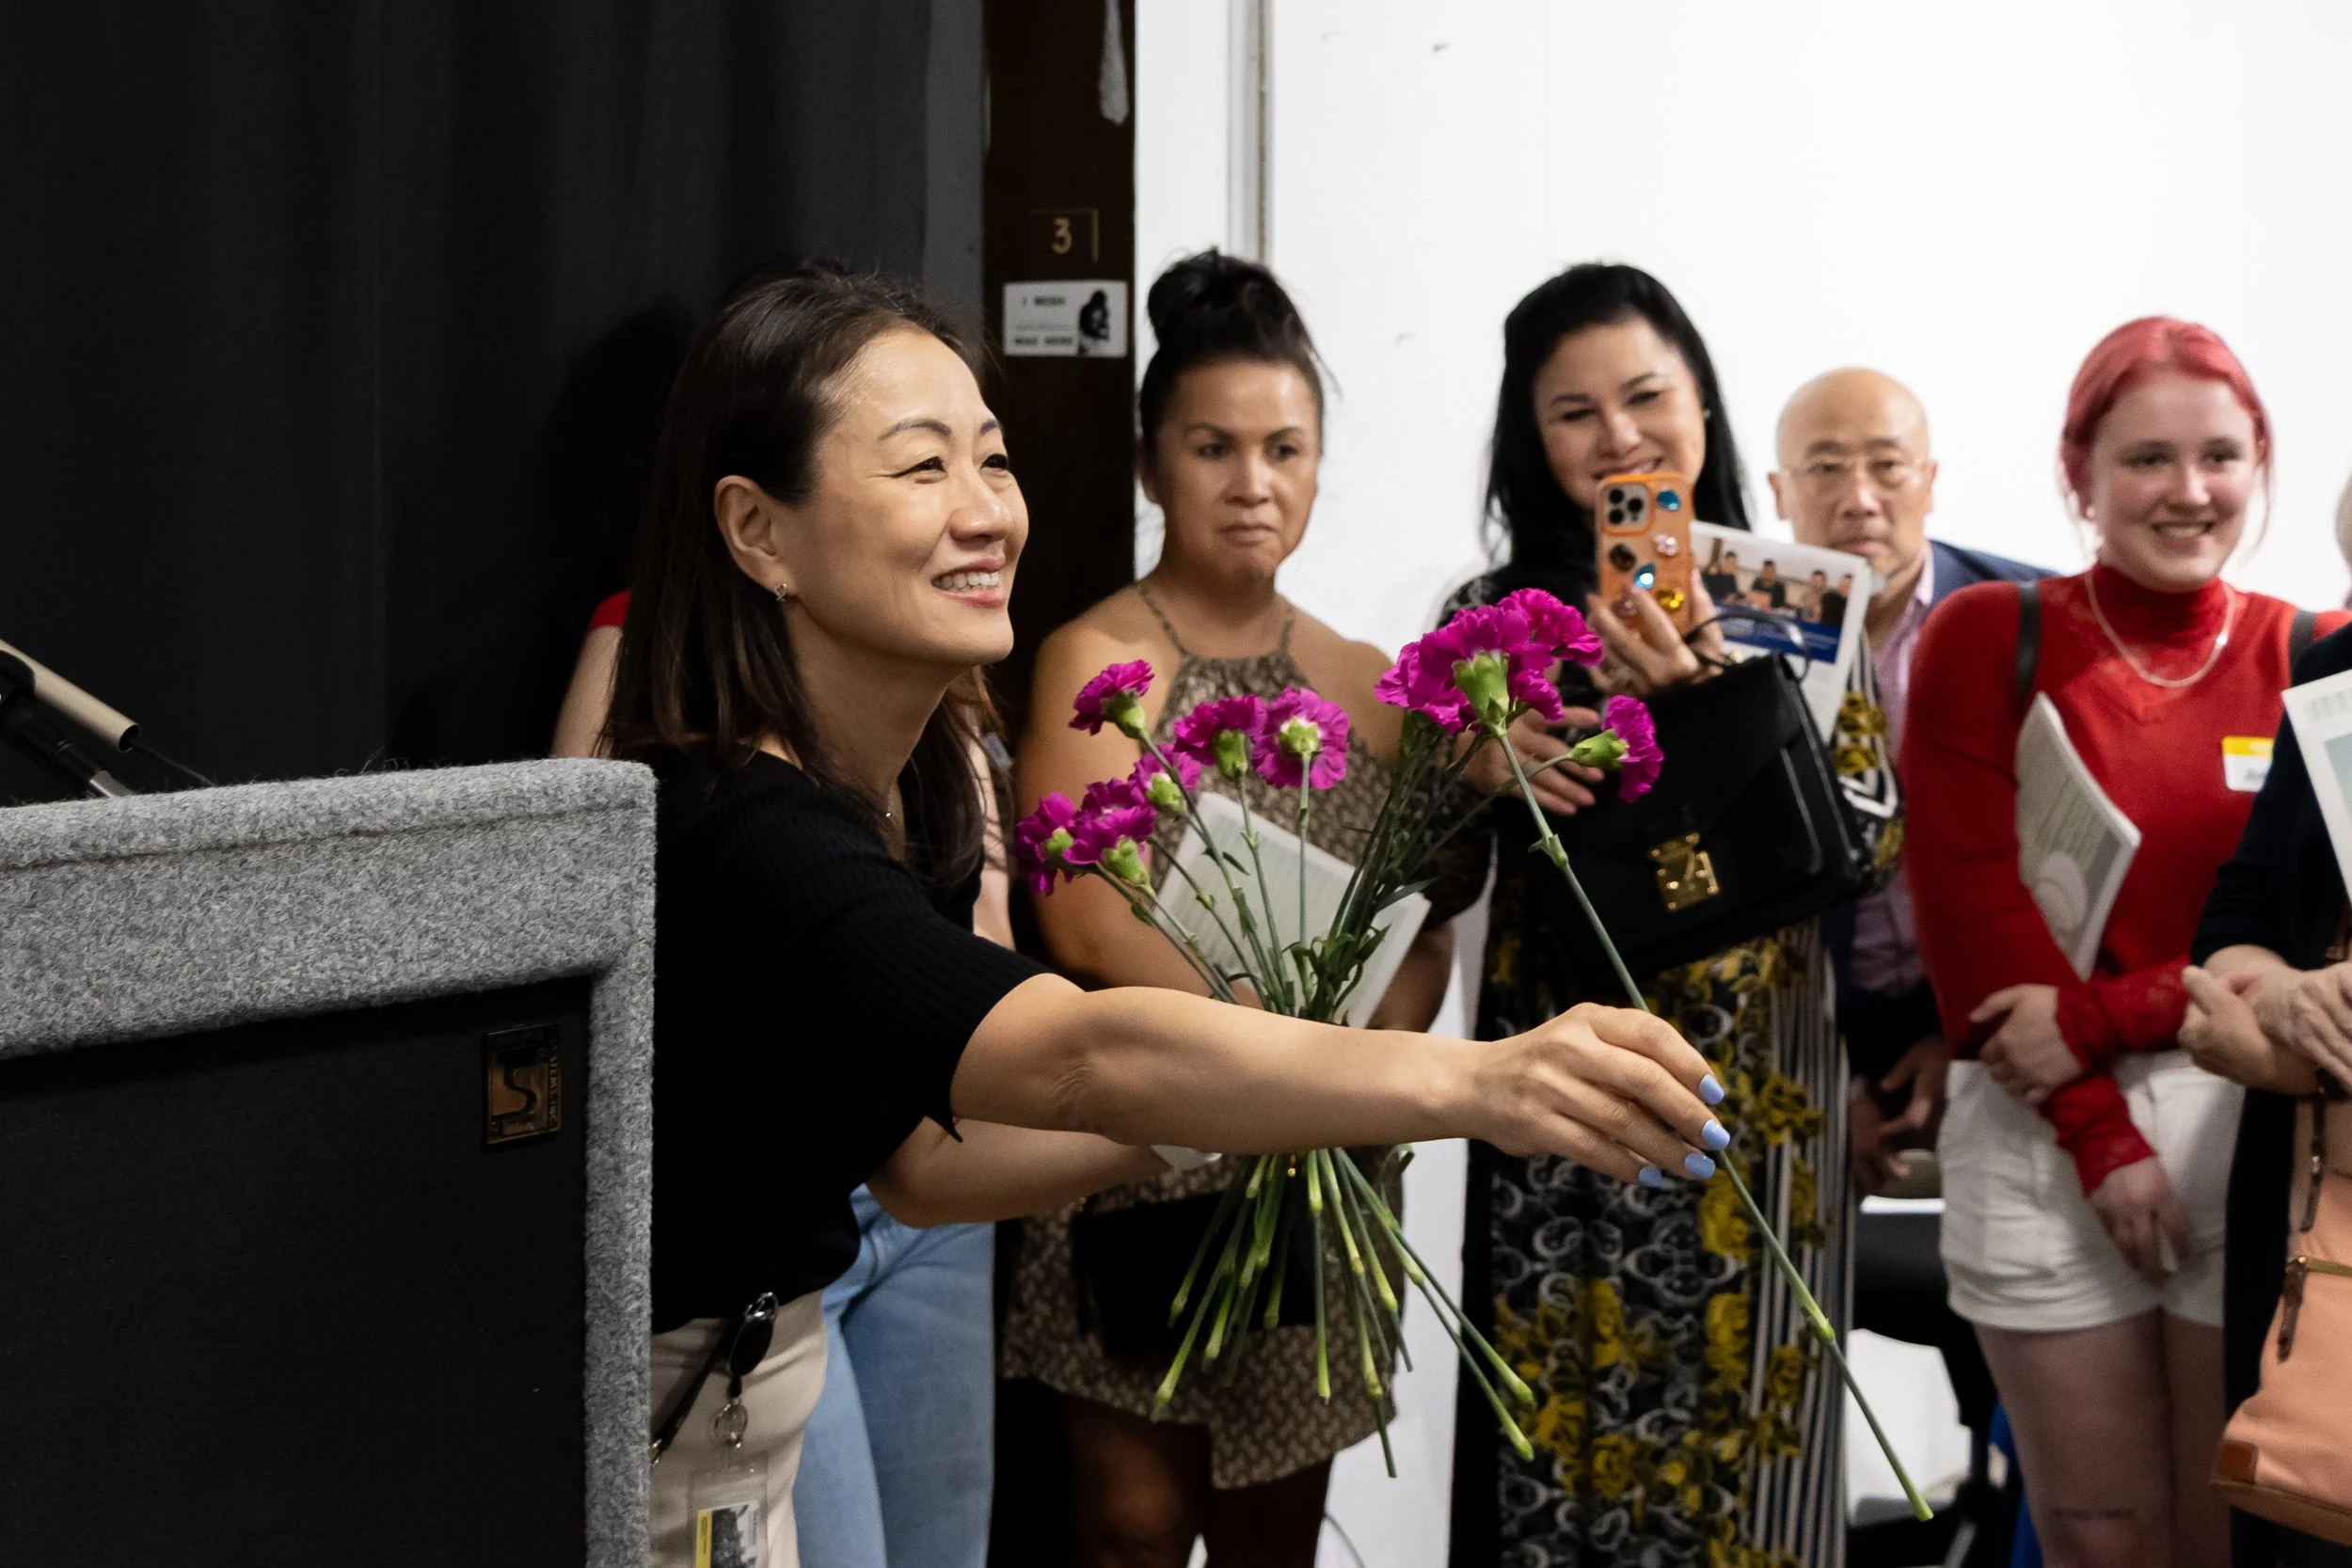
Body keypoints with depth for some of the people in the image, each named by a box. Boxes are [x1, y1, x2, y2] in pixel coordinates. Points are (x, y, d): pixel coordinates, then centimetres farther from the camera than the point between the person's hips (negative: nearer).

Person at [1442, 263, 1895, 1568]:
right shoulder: (1495, 614, 5)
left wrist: (1706, 700, -22)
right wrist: (1480, 772, -15)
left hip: (1750, 1084, -1)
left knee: (1725, 1421, 4)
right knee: (1557, 1424, 6)